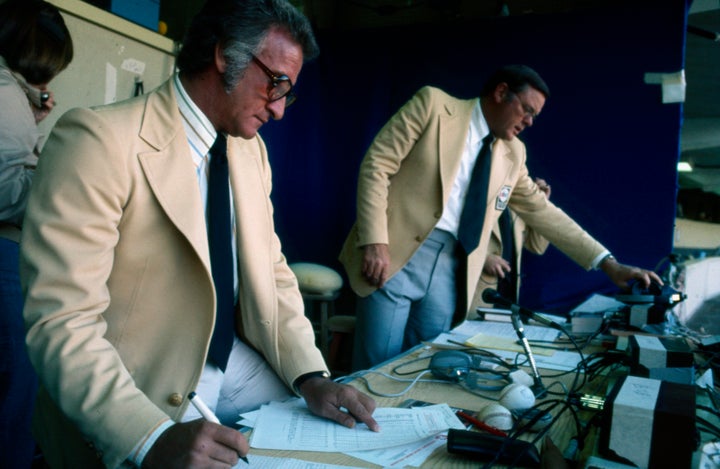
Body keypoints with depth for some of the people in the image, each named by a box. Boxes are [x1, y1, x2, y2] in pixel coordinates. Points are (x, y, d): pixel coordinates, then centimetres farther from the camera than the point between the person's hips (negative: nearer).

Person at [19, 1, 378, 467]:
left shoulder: (251, 149, 5)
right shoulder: (99, 139, -17)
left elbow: (271, 270, 7)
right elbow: (63, 319, -21)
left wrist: (311, 376, -6)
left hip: (238, 363, 6)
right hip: (147, 388, -5)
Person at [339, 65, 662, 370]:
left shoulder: (512, 153, 12)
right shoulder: (433, 103, -3)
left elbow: (541, 211, 16)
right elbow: (377, 165, -8)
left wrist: (608, 264, 11)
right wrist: (375, 242, -18)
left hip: (449, 268, 5)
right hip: (396, 254, -5)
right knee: (378, 369, -2)